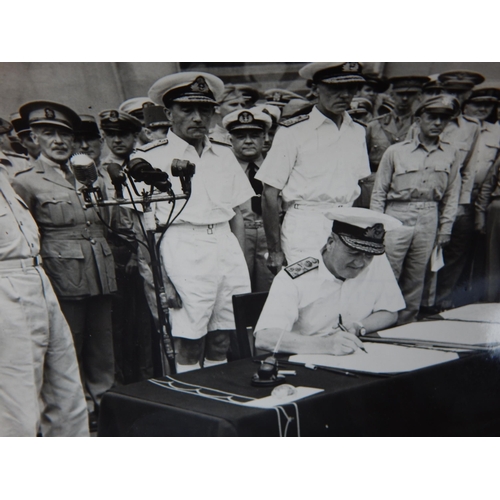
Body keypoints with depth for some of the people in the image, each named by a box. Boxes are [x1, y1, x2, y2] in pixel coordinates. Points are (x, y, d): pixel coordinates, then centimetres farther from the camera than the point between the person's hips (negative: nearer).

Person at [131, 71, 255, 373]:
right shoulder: (150, 158, 1)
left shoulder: (225, 156, 17)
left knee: (223, 345, 7)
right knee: (189, 348, -4)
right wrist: (161, 279, -10)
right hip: (183, 252, -4)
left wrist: (241, 267, 12)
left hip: (227, 249, 5)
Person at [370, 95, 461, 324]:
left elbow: (451, 195, 11)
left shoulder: (451, 155, 6)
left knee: (415, 279, 10)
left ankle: (405, 325, 21)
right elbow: (379, 192, 2)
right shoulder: (396, 151, -2)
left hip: (429, 220, 3)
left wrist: (445, 228, 7)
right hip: (397, 217, -3)